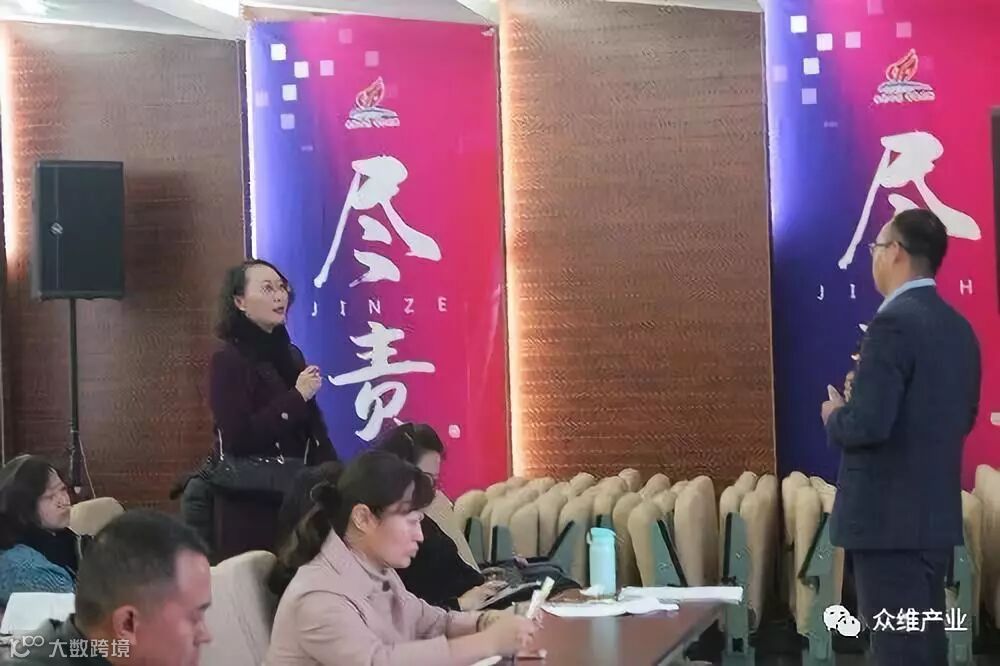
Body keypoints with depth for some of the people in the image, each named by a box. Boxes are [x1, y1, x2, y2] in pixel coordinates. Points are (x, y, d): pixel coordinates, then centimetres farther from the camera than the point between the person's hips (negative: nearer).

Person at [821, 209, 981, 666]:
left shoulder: (894, 323, -18)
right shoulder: (959, 327, 10)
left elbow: (868, 424, -23)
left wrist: (835, 417, -4)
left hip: (888, 515, -9)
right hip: (936, 512, 9)